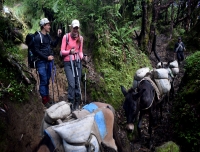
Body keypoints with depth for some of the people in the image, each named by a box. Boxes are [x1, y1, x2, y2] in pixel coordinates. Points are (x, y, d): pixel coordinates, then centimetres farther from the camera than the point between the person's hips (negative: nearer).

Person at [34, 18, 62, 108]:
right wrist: (47, 57, -15)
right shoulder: (38, 37, -10)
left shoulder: (48, 36, 11)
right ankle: (44, 100, 8)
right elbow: (37, 51, -12)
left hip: (49, 61, 7)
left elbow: (54, 45, 20)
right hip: (42, 62, -7)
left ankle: (47, 97, 24)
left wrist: (58, 36, 8)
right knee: (43, 81, -2)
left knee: (47, 80, 13)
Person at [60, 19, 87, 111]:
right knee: (72, 84, -14)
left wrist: (83, 57, -8)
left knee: (78, 84, 5)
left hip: (77, 62, 4)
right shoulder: (66, 37, -6)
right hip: (68, 63, -4)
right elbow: (62, 51, -4)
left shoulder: (80, 38, 6)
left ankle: (77, 105, 18)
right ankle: (70, 105, 0)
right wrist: (69, 52, -22)